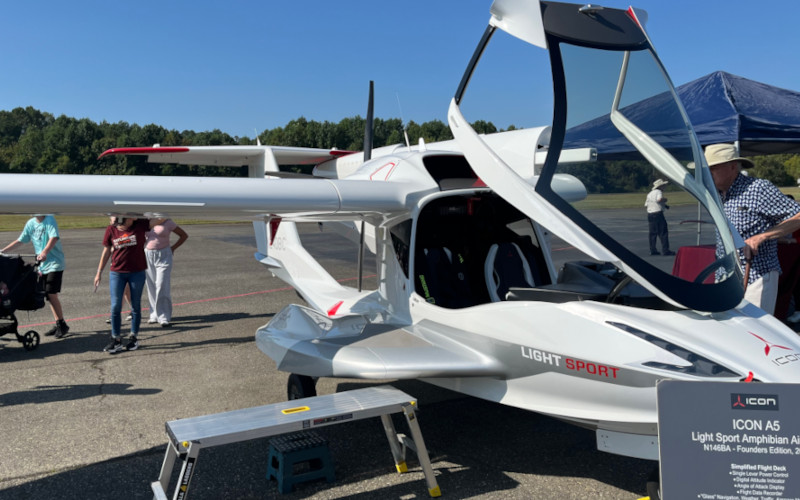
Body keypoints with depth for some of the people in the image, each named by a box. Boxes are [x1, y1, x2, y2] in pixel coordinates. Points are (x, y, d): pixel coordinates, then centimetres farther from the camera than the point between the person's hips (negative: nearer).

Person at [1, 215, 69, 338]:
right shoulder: (30, 223, 9)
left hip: (54, 263, -7)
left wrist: (45, 252, -40)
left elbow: (54, 238, -25)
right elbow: (20, 240, 18)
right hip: (42, 264, 7)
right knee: (48, 295, 9)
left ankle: (62, 324, 1)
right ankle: (58, 324, 18)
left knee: (52, 294, -10)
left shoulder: (50, 220, -10)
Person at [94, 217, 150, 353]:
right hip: (116, 273, 1)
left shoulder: (140, 225, -6)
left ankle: (134, 337, 22)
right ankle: (116, 340, 11)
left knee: (136, 306, 9)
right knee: (115, 307, 0)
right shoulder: (111, 229, -2)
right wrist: (99, 273, 9)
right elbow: (106, 251, 7)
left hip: (137, 272, -1)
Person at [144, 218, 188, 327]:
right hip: (148, 256, 4)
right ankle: (155, 315, 18)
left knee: (161, 287, -9)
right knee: (151, 287, 6)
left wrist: (173, 248, -3)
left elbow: (184, 235, 2)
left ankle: (164, 318, -5)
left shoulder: (168, 222, -5)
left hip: (163, 256, -4)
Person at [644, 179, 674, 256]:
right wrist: (665, 199, -6)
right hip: (658, 213, -7)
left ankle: (653, 250, 9)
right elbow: (659, 199, -29)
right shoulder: (659, 192, -8)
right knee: (663, 233, -2)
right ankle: (665, 250, -4)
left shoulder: (649, 194, 17)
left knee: (652, 233, 9)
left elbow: (646, 205, 19)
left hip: (650, 214, 8)